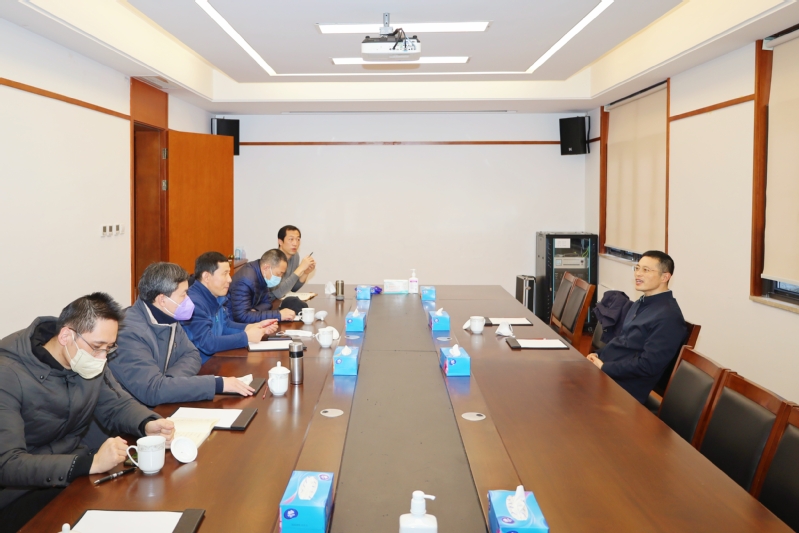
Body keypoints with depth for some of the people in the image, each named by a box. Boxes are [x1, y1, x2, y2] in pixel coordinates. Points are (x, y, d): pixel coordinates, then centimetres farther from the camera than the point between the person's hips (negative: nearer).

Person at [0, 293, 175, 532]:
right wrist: (91, 463, -39)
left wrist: (148, 424, -14)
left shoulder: (88, 360, -3)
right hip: (22, 493, -7)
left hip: (75, 473, 7)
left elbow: (118, 405, 9)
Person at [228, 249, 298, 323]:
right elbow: (241, 316, -36)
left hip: (248, 323, 8)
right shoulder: (245, 280, -29)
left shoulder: (262, 275, -3)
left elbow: (266, 302, 6)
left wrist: (255, 311, -18)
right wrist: (278, 314, -33)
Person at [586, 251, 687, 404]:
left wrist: (603, 367, -18)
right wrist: (599, 355, 3)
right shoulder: (641, 303, 15)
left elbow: (648, 366, -23)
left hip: (623, 387, -9)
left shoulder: (668, 317, -17)